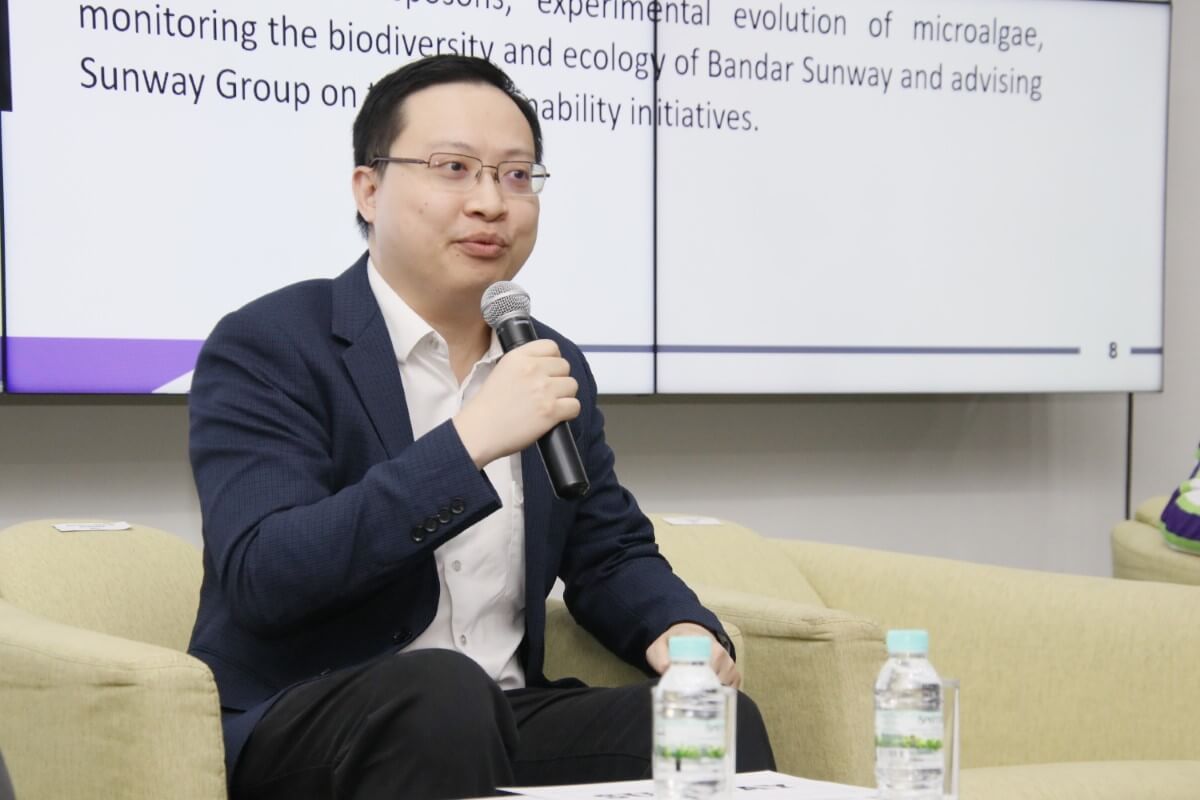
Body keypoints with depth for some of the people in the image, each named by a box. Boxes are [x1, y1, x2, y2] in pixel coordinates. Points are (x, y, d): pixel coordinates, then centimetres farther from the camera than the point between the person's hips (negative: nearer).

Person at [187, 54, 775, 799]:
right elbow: (261, 577, -22)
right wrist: (466, 444, -27)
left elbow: (611, 556, 17)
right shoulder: (266, 349, -9)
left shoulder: (553, 367, 11)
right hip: (301, 726, -5)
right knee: (440, 689, -36)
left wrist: (680, 629, -7)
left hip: (501, 722, 5)